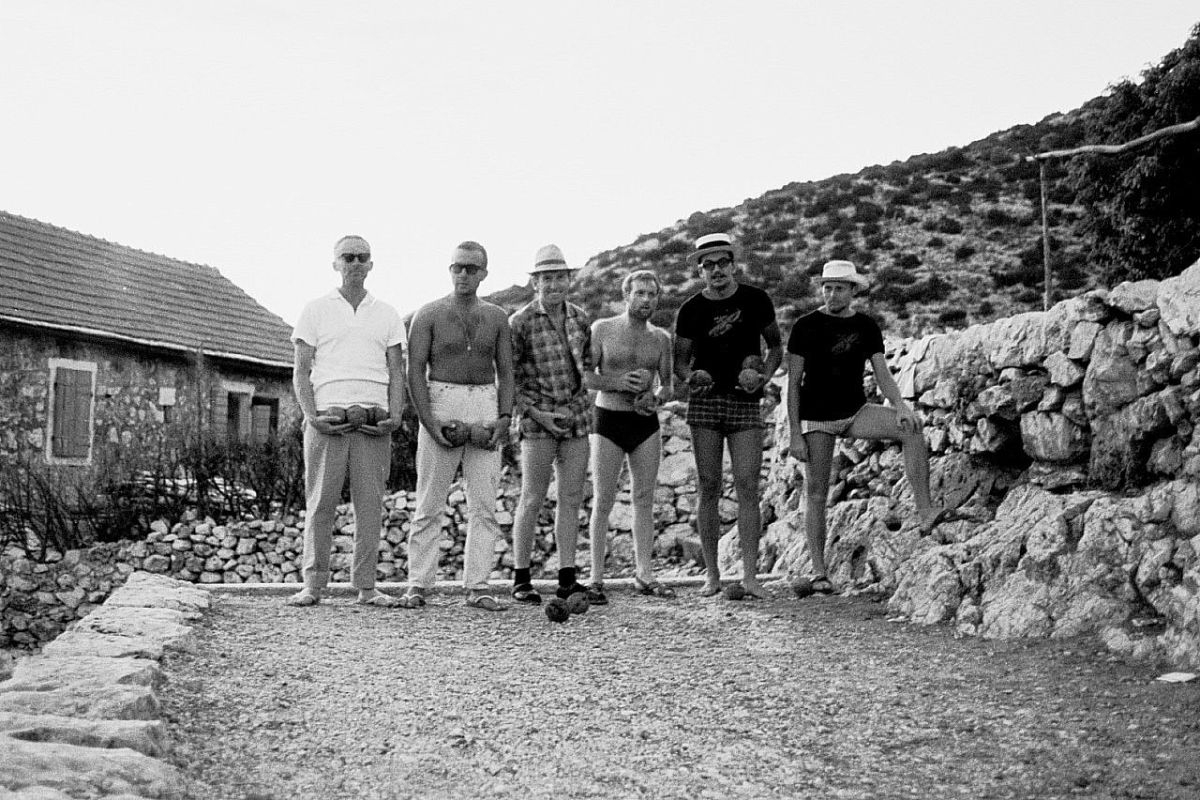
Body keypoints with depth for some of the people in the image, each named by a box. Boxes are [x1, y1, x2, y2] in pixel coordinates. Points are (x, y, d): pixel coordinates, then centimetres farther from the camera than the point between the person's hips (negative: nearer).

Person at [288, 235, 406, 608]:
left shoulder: (387, 314, 15)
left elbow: (397, 371, 12)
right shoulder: (315, 310, 10)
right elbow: (301, 371, 6)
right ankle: (313, 584, 4)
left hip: (373, 421, 2)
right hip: (328, 419, -1)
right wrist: (312, 417, -8)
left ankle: (366, 586, 5)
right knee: (320, 503, -2)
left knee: (370, 504, 0)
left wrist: (395, 417, -3)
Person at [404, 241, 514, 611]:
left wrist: (504, 418, -5)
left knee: (484, 504, 0)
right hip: (440, 407, -3)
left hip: (485, 411, 3)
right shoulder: (429, 314, 2)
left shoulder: (496, 317, 11)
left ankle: (477, 587, 4)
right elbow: (415, 372, -3)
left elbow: (506, 372, 10)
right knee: (429, 504, -2)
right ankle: (418, 586, 5)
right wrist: (429, 423, -13)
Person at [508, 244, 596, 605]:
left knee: (571, 499, 7)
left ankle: (567, 578, 14)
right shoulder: (520, 322, -6)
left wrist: (579, 399, 10)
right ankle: (521, 579, 6)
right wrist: (534, 412, -11)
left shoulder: (580, 319, 9)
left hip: (576, 418, 5)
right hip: (538, 419, -5)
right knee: (532, 499, -3)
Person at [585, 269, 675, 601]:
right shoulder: (602, 329, -1)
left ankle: (643, 574, 11)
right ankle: (596, 577, 2)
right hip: (608, 422, -3)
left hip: (646, 423, 3)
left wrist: (655, 397, -9)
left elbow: (668, 384, 13)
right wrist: (618, 382, -20)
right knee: (603, 501, -3)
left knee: (644, 499, 4)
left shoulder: (660, 338, 8)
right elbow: (584, 376, -4)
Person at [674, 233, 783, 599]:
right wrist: (691, 377, -15)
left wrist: (764, 376, -5)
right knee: (709, 488, 1)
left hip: (745, 403, 0)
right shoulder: (691, 310, 3)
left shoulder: (756, 300, 4)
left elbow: (776, 346, 13)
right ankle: (711, 574, 8)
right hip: (705, 402, 0)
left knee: (747, 487, -6)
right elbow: (679, 361, 8)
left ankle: (750, 575, -3)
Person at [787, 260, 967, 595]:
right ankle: (819, 573, 7)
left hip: (855, 412, 3)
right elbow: (793, 383, -8)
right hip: (816, 417, -3)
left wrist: (900, 406, -24)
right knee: (816, 494, -4)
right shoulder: (805, 326, -8)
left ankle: (925, 513, -25)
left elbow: (883, 375, -3)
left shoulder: (867, 326, 2)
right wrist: (795, 435, -13)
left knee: (912, 429, -23)